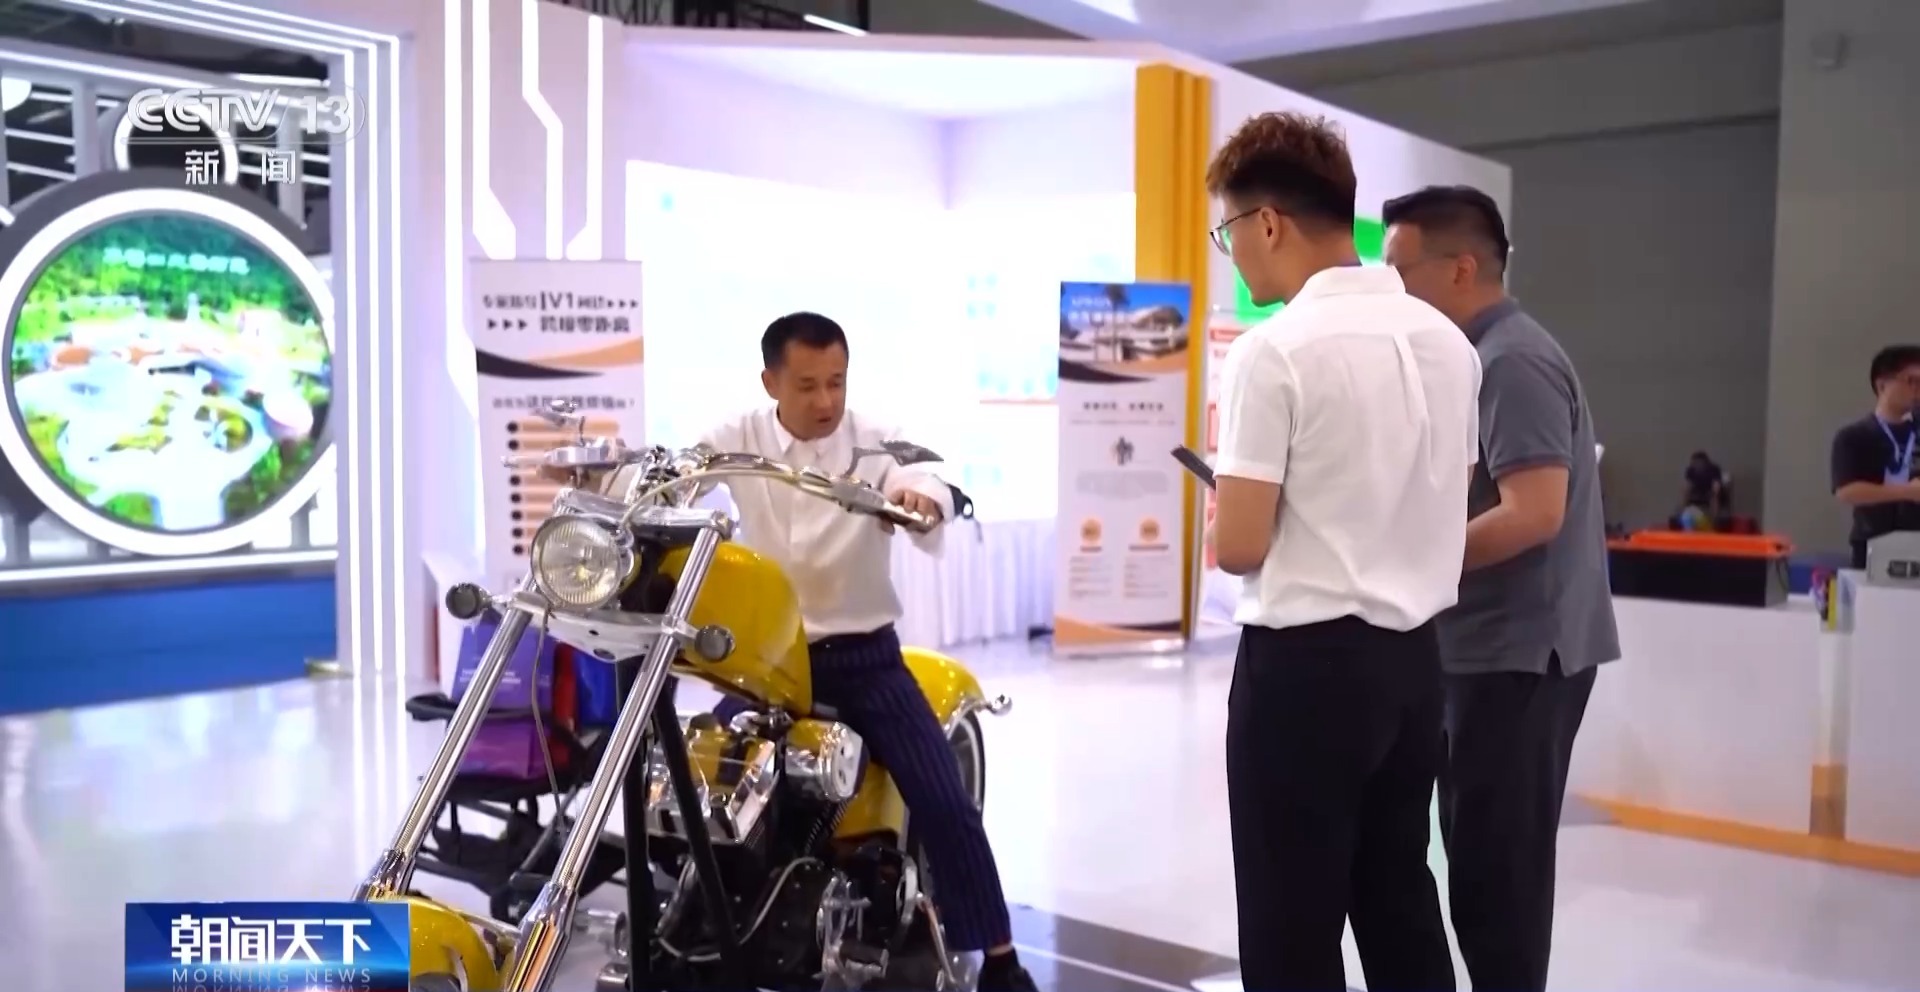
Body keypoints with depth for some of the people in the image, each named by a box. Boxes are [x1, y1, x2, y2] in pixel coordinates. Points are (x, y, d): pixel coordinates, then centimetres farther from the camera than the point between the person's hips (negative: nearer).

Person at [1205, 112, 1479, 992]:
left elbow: (1239, 546, -16)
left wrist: (1218, 513, 4)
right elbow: (1432, 505, 15)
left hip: (1306, 660, -7)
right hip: (1414, 653, 8)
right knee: (1400, 903, 19)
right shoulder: (1447, 341, 8)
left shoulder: (1275, 350, -15)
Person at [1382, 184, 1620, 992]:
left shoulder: (1512, 362, -16)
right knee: (1488, 855, 17)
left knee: (1496, 863, 0)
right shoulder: (1483, 357, 13)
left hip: (1518, 652, -10)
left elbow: (1533, 514, -24)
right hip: (1498, 647, 10)